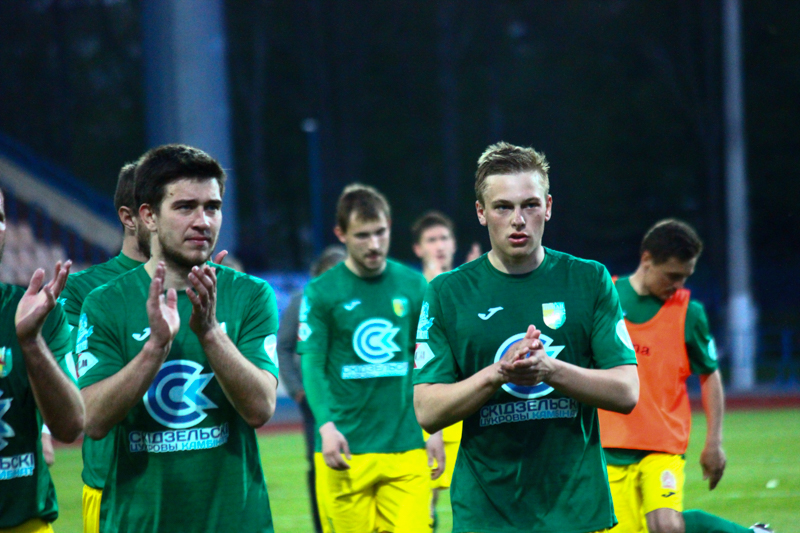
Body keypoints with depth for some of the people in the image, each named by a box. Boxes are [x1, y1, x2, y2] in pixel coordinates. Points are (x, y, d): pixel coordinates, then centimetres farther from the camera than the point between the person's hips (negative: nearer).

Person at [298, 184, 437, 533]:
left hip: (406, 448, 2)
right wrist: (326, 425, -20)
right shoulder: (321, 292, 0)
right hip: (346, 449, -2)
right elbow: (312, 366, -5)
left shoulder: (414, 287, 9)